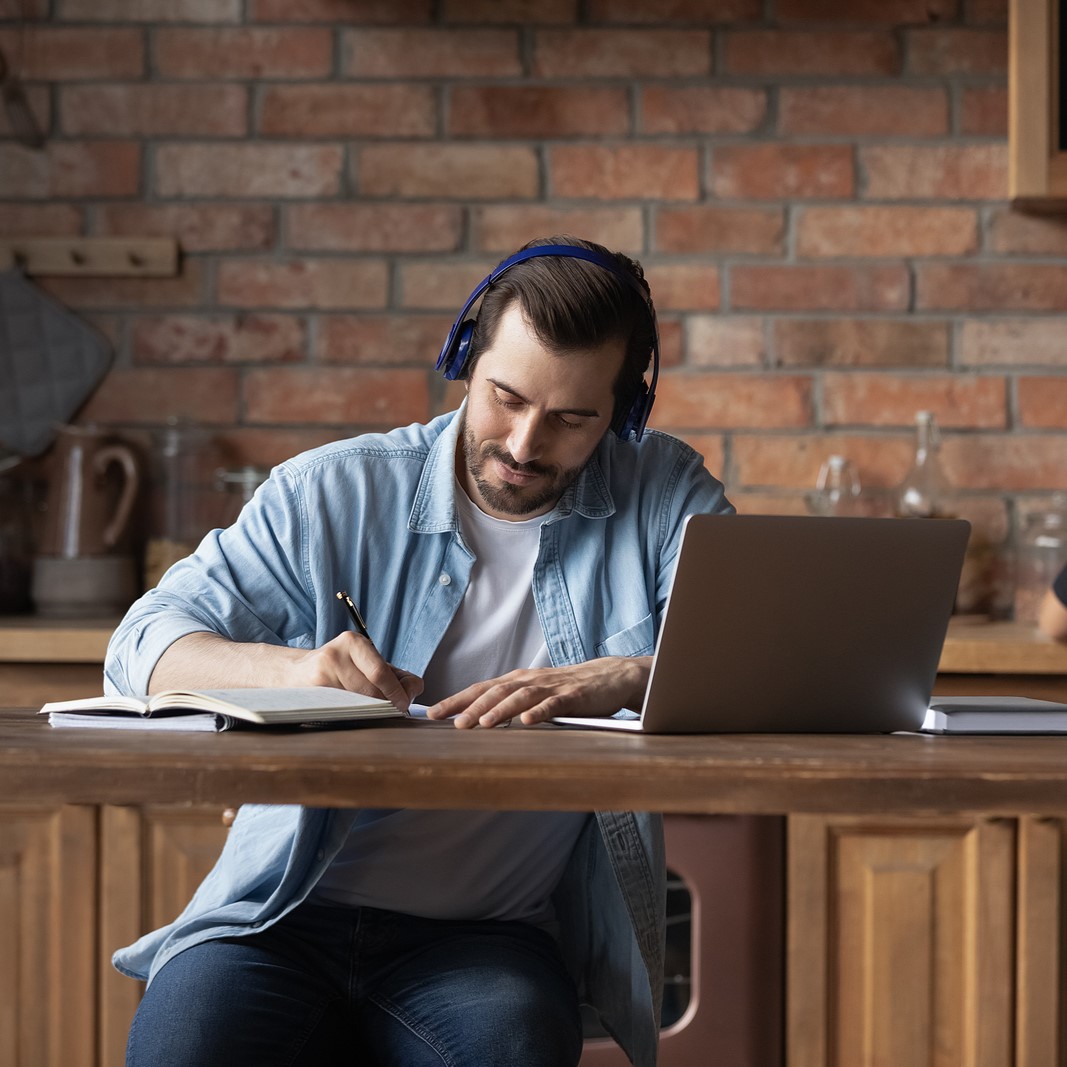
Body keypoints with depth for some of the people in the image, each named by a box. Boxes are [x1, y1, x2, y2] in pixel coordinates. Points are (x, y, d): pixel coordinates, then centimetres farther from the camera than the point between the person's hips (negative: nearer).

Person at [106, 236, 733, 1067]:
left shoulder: (664, 496, 7)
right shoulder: (331, 494, 6)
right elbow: (145, 647, 1)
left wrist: (620, 680, -26)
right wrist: (292, 668, -22)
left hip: (490, 935, -1)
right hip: (282, 918, 1)